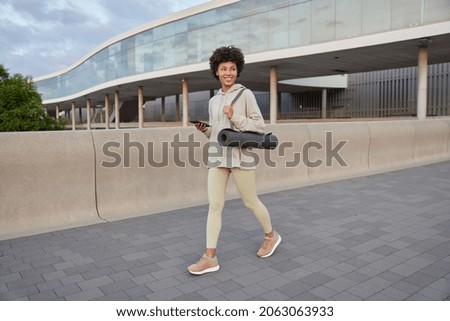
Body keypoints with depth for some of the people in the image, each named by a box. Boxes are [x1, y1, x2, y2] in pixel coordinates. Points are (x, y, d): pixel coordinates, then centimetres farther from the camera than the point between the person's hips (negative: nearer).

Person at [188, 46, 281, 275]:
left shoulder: (245, 94, -2)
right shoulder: (213, 101, 15)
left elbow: (260, 126, -5)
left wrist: (235, 117, -17)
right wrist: (204, 130, 0)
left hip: (240, 155, -5)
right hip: (217, 157, 5)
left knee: (251, 202, 8)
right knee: (214, 206, -1)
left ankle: (270, 236, 34)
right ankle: (210, 257, 2)